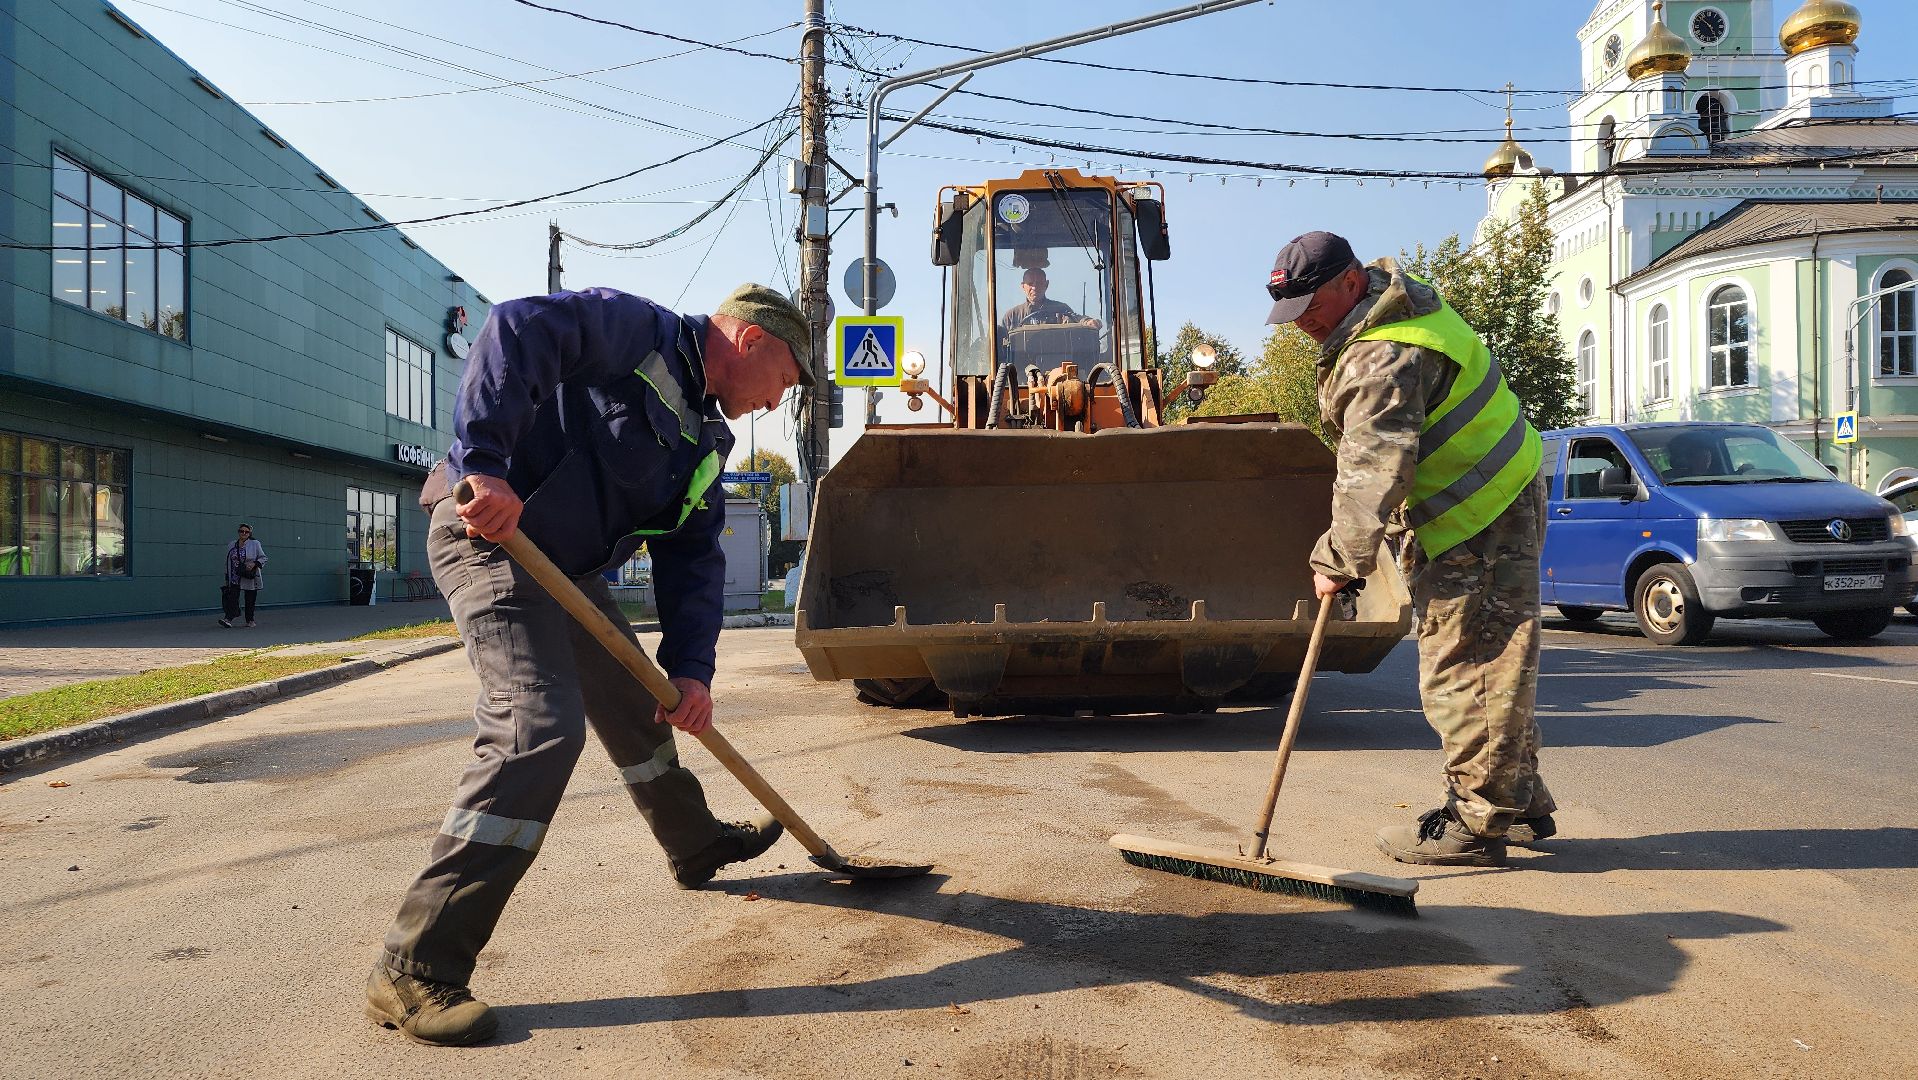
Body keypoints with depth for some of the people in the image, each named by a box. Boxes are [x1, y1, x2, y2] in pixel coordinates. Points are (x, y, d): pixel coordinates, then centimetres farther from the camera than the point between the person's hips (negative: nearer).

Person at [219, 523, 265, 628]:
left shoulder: (255, 544, 0)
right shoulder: (231, 545, 11)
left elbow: (263, 558, 1)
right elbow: (228, 562, 19)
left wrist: (254, 564, -18)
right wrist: (227, 576, 18)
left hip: (250, 579, -2)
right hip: (235, 578, 2)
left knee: (250, 600, 4)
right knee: (232, 597, -15)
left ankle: (250, 620, 18)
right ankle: (228, 619, -24)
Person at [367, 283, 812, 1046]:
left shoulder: (706, 438, 14)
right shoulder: (640, 332, -12)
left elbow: (694, 560, 10)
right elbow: (518, 330, -27)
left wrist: (690, 669, -2)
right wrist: (485, 462, -35)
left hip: (566, 565, 10)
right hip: (490, 533, -10)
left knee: (639, 708, 21)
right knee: (539, 727, -22)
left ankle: (698, 845, 47)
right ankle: (414, 970, -17)